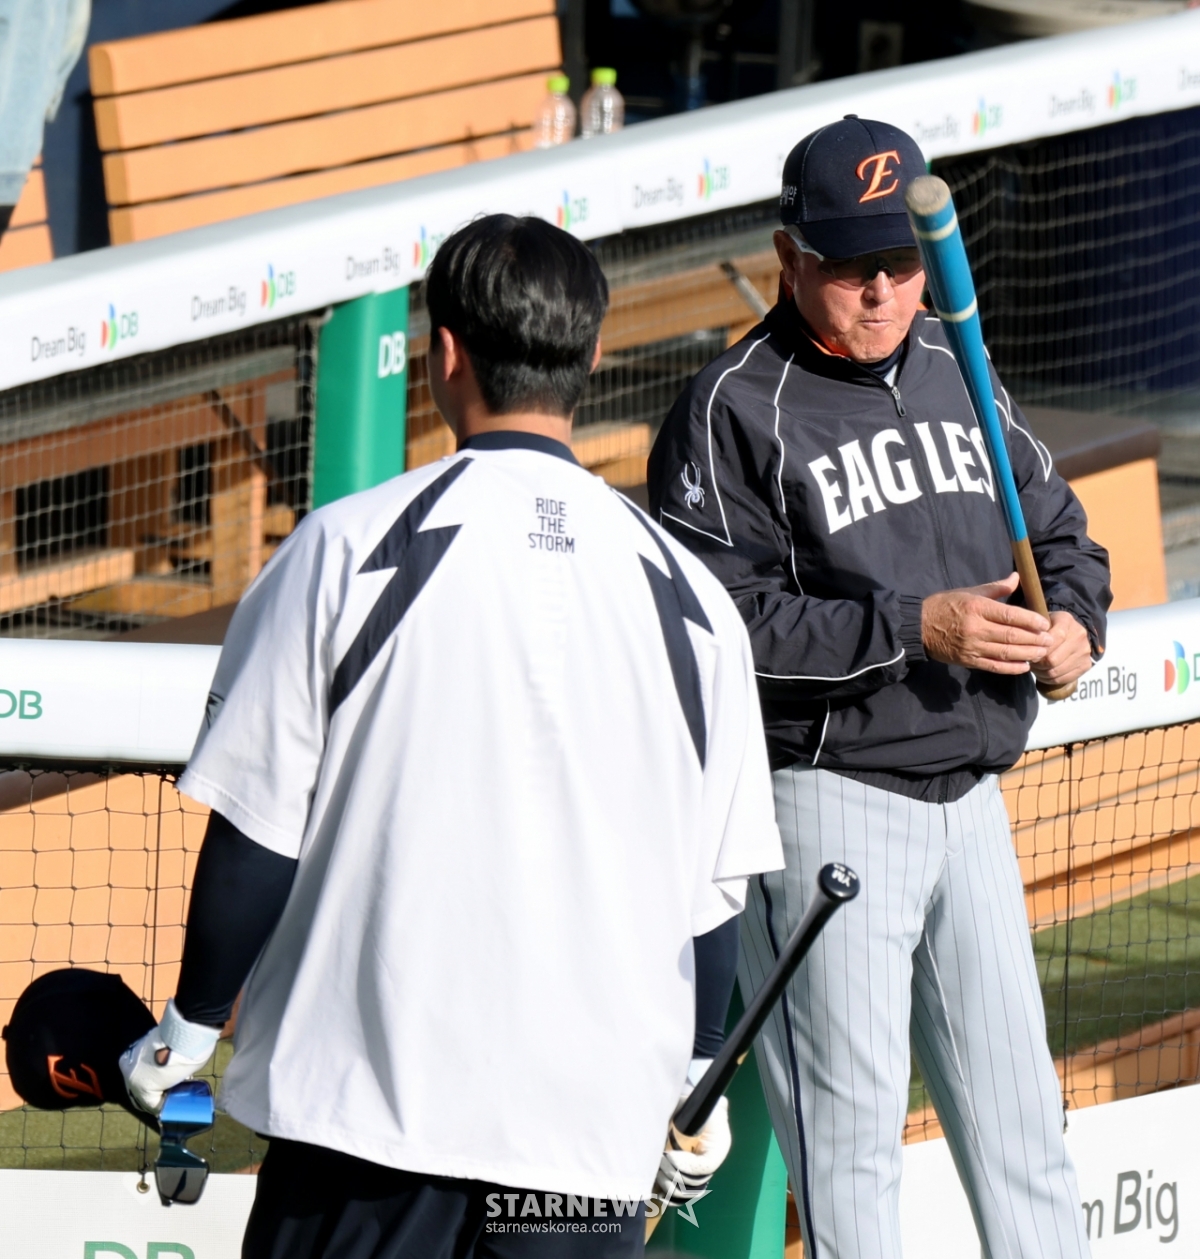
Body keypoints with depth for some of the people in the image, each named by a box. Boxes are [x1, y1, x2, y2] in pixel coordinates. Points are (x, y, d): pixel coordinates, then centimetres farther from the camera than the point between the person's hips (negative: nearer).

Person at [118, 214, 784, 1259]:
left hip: (367, 1091, -2)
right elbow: (718, 887, 10)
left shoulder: (348, 548, -4)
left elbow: (255, 833, -3)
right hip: (593, 1124, 2)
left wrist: (187, 1028, 11)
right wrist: (696, 1079, 25)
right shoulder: (688, 594, 5)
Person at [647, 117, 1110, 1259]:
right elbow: (723, 621, -18)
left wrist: (1073, 619, 0)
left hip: (970, 799, 6)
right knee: (850, 1121, -4)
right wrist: (915, 627, -23)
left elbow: (1061, 534, 23)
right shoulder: (733, 412, -9)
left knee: (1017, 1110, 10)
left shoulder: (958, 374, 13)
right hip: (828, 805, -6)